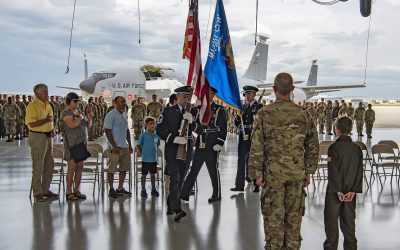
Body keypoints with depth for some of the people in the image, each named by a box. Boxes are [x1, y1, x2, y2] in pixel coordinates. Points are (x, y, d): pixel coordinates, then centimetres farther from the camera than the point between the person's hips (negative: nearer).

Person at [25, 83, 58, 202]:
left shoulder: (48, 105, 12)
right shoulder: (32, 106, -12)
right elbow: (31, 123, -21)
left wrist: (52, 129, 6)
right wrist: (46, 120, -17)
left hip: (48, 137, 8)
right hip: (38, 137, -8)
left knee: (49, 164, 12)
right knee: (38, 166, -2)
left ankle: (46, 190, 23)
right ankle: (37, 193, 7)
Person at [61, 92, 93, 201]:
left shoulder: (80, 112, 14)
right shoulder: (66, 113, -6)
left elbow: (88, 125, 15)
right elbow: (72, 124, -22)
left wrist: (89, 118, -2)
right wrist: (80, 118, -10)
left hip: (81, 143, 7)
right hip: (71, 144, -7)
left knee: (80, 167, 7)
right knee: (72, 168, -6)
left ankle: (76, 191, 15)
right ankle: (69, 193, 1)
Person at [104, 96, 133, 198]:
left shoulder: (125, 115, 13)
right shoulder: (111, 115, -10)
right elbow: (107, 131, -14)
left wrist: (130, 145, 15)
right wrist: (114, 146, -17)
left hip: (125, 147, 8)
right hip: (116, 147, -8)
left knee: (124, 168, 13)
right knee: (112, 169, 0)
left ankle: (120, 188, 24)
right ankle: (111, 189, 10)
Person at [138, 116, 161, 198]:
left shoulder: (156, 135, 1)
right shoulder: (143, 135, -9)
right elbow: (139, 145, -2)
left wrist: (155, 151, 5)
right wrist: (142, 153, -2)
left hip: (154, 159, 4)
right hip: (145, 159, -3)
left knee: (153, 174, 13)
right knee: (144, 175, 7)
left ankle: (153, 189, 25)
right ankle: (143, 190, 18)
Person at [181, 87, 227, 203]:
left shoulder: (219, 110, -2)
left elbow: (223, 128, -5)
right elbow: (196, 126, 13)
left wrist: (219, 143, -13)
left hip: (212, 146, -4)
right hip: (200, 144, 4)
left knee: (213, 170, 6)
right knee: (193, 170, 7)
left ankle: (216, 195, 20)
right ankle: (185, 194, 10)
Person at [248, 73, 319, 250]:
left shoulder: (264, 114, -8)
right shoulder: (304, 114, 1)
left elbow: (257, 147, -9)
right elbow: (313, 145, 6)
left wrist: (258, 173, -2)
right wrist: (308, 171, 13)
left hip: (273, 174, -2)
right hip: (297, 174, 3)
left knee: (273, 218, 6)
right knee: (294, 217, 12)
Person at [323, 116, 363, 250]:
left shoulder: (334, 147, -13)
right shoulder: (357, 148, 3)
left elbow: (333, 171, -18)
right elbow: (359, 171, -1)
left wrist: (338, 190, -15)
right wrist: (353, 190, -3)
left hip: (335, 190, -5)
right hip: (350, 191, 5)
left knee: (331, 220, 6)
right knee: (349, 220, 13)